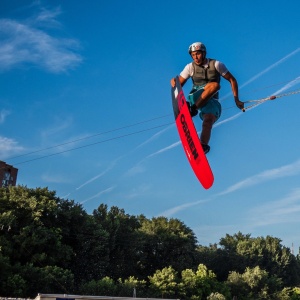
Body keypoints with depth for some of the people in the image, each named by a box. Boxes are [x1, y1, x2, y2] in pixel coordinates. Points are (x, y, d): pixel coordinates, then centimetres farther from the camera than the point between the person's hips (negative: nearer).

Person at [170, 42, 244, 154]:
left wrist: (236, 100, 0)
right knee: (214, 85, -30)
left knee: (208, 120, -32)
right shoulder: (190, 67, 5)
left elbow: (232, 80, 6)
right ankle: (192, 108, -41)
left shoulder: (216, 65, 2)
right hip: (195, 97, 0)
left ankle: (203, 146, -45)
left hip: (211, 101, 0)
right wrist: (174, 82, -21)